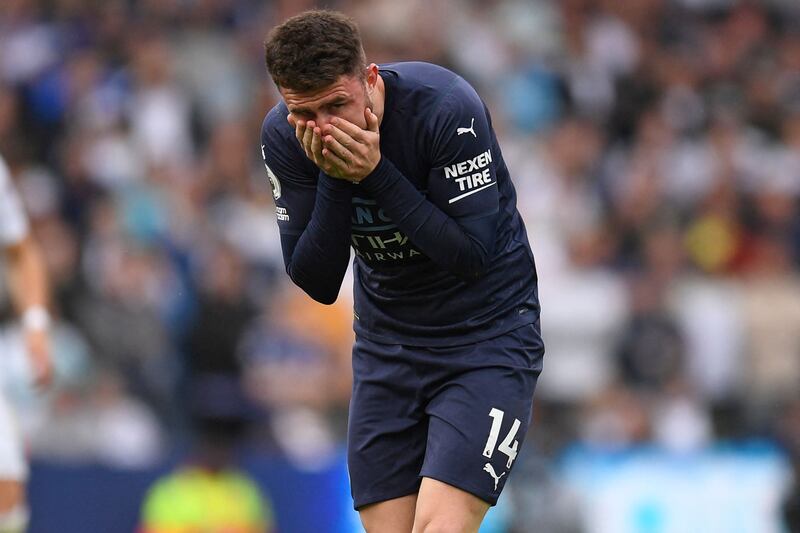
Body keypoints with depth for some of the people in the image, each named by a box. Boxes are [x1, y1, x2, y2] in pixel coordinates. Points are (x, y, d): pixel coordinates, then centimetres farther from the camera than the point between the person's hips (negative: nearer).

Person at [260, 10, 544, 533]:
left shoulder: (447, 108, -25)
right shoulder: (283, 137, -12)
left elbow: (473, 256, -26)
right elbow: (316, 283, -12)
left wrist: (374, 174, -30)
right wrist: (333, 179, -26)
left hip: (488, 337, -5)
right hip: (386, 346, 5)